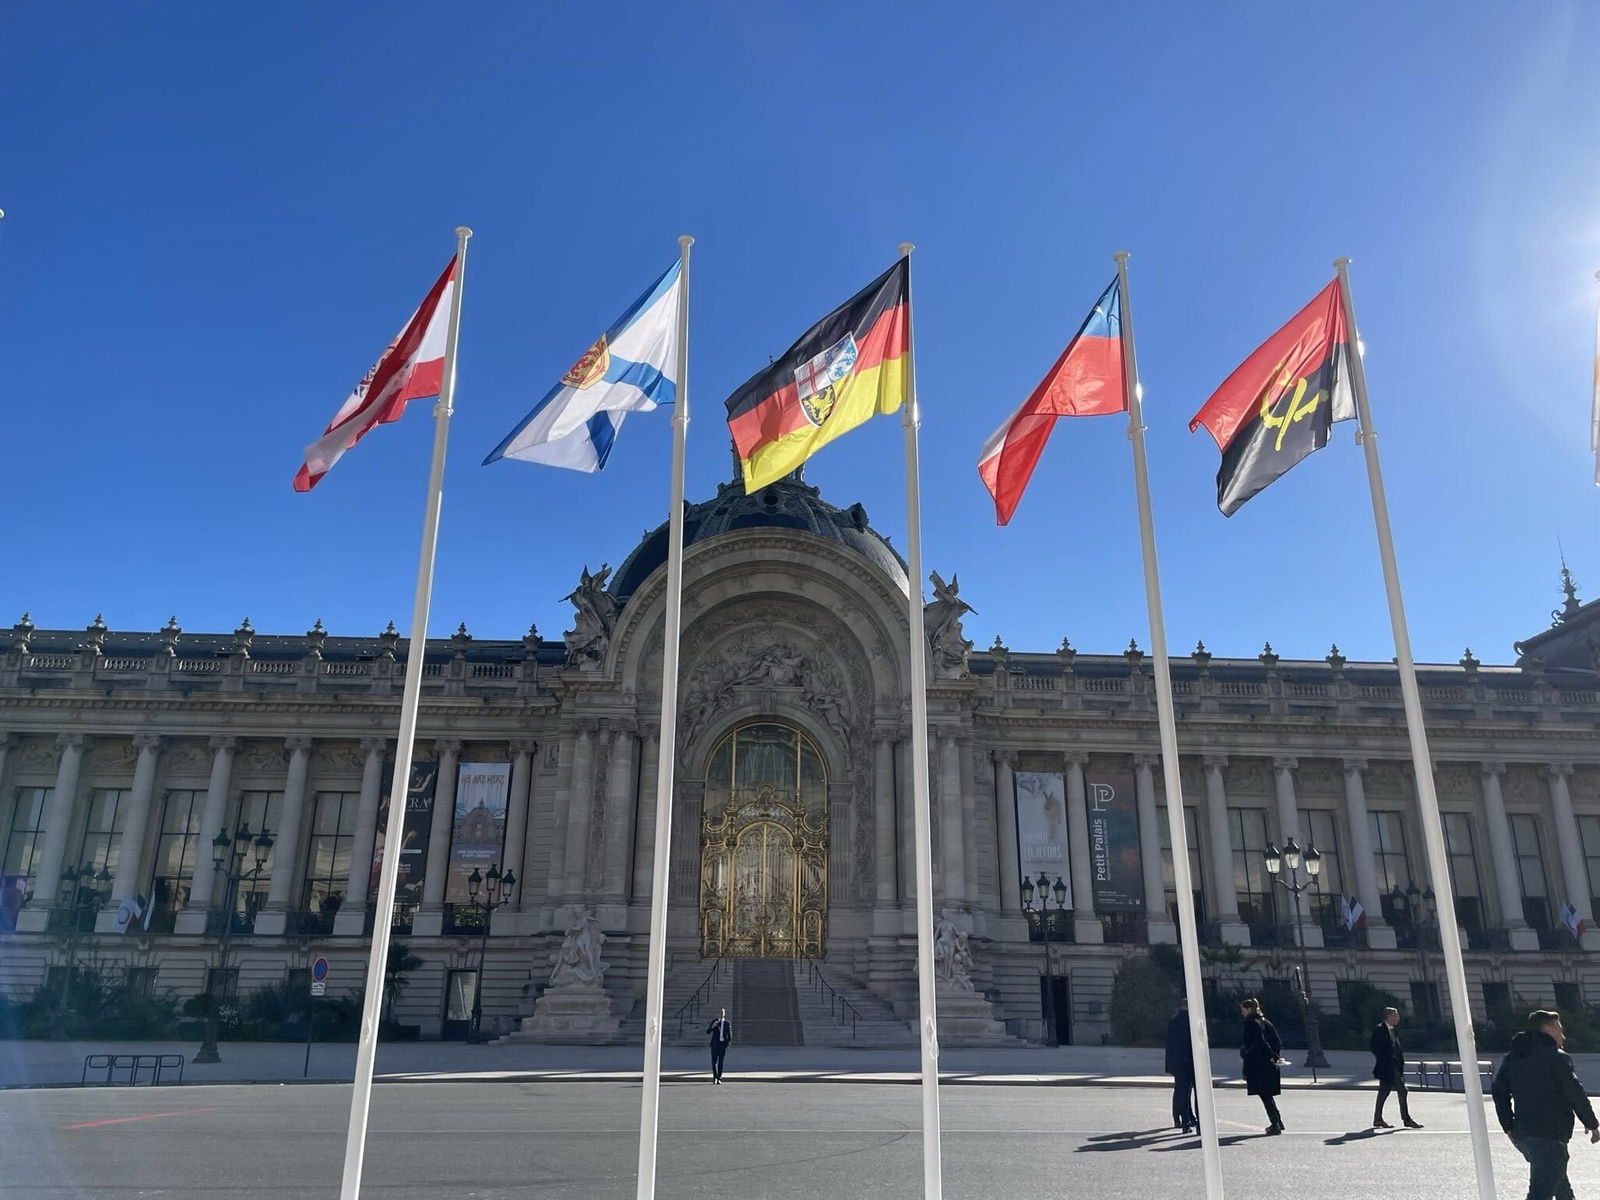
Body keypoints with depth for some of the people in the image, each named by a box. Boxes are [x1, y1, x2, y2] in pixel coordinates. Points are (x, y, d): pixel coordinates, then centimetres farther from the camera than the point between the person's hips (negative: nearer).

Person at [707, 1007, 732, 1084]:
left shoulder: (728, 1023, 6)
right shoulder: (714, 1022, 7)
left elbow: (730, 1036, 8)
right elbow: (708, 1032, -1)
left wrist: (727, 1043, -4)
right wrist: (712, 1026, -19)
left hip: (723, 1045, 0)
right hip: (715, 1044, 0)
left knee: (720, 1062, -1)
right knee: (714, 1062, -3)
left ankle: (719, 1078, 6)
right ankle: (715, 1077, 15)